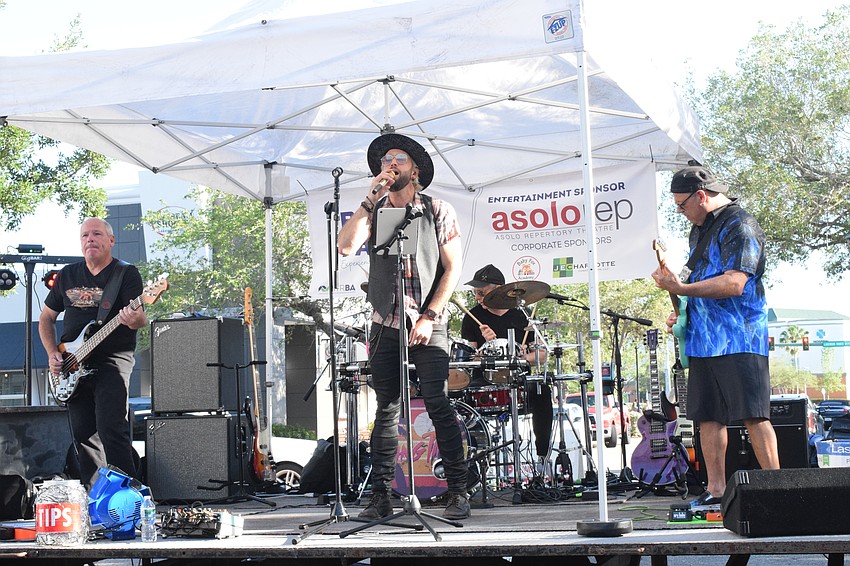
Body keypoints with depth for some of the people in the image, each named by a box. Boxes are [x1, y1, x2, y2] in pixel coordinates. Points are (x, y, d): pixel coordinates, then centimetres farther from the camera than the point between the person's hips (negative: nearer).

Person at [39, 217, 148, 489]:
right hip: (73, 366, 5)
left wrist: (135, 319, -39)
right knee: (82, 433, 5)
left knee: (110, 428, -17)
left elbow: (141, 318, -14)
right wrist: (52, 353, 7)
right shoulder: (67, 275, 14)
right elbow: (46, 317, 22)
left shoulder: (127, 274, -1)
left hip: (112, 360, -5)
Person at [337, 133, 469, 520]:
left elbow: (452, 268, 1)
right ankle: (380, 496, 5)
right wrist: (371, 199, -7)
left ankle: (458, 493, -5)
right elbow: (346, 246, -6)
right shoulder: (373, 213, 12)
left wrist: (429, 316, -9)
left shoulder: (438, 212, 6)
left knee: (439, 405, -9)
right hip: (385, 325, 3)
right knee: (387, 410, 3)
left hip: (429, 326, -2)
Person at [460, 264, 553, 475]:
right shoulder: (473, 318, 7)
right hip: (484, 381, -1)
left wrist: (524, 357, -11)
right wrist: (487, 346, -17)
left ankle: (543, 456, -19)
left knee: (541, 390, -29)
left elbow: (541, 356, 11)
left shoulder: (521, 316, 10)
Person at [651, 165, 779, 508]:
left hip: (739, 339, -9)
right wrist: (683, 314, 14)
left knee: (753, 415, -10)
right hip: (703, 339, 9)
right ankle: (716, 490, 10)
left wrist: (680, 289, -20)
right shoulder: (699, 230, 20)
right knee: (707, 415, 6)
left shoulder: (739, 225, -9)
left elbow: (734, 284, -21)